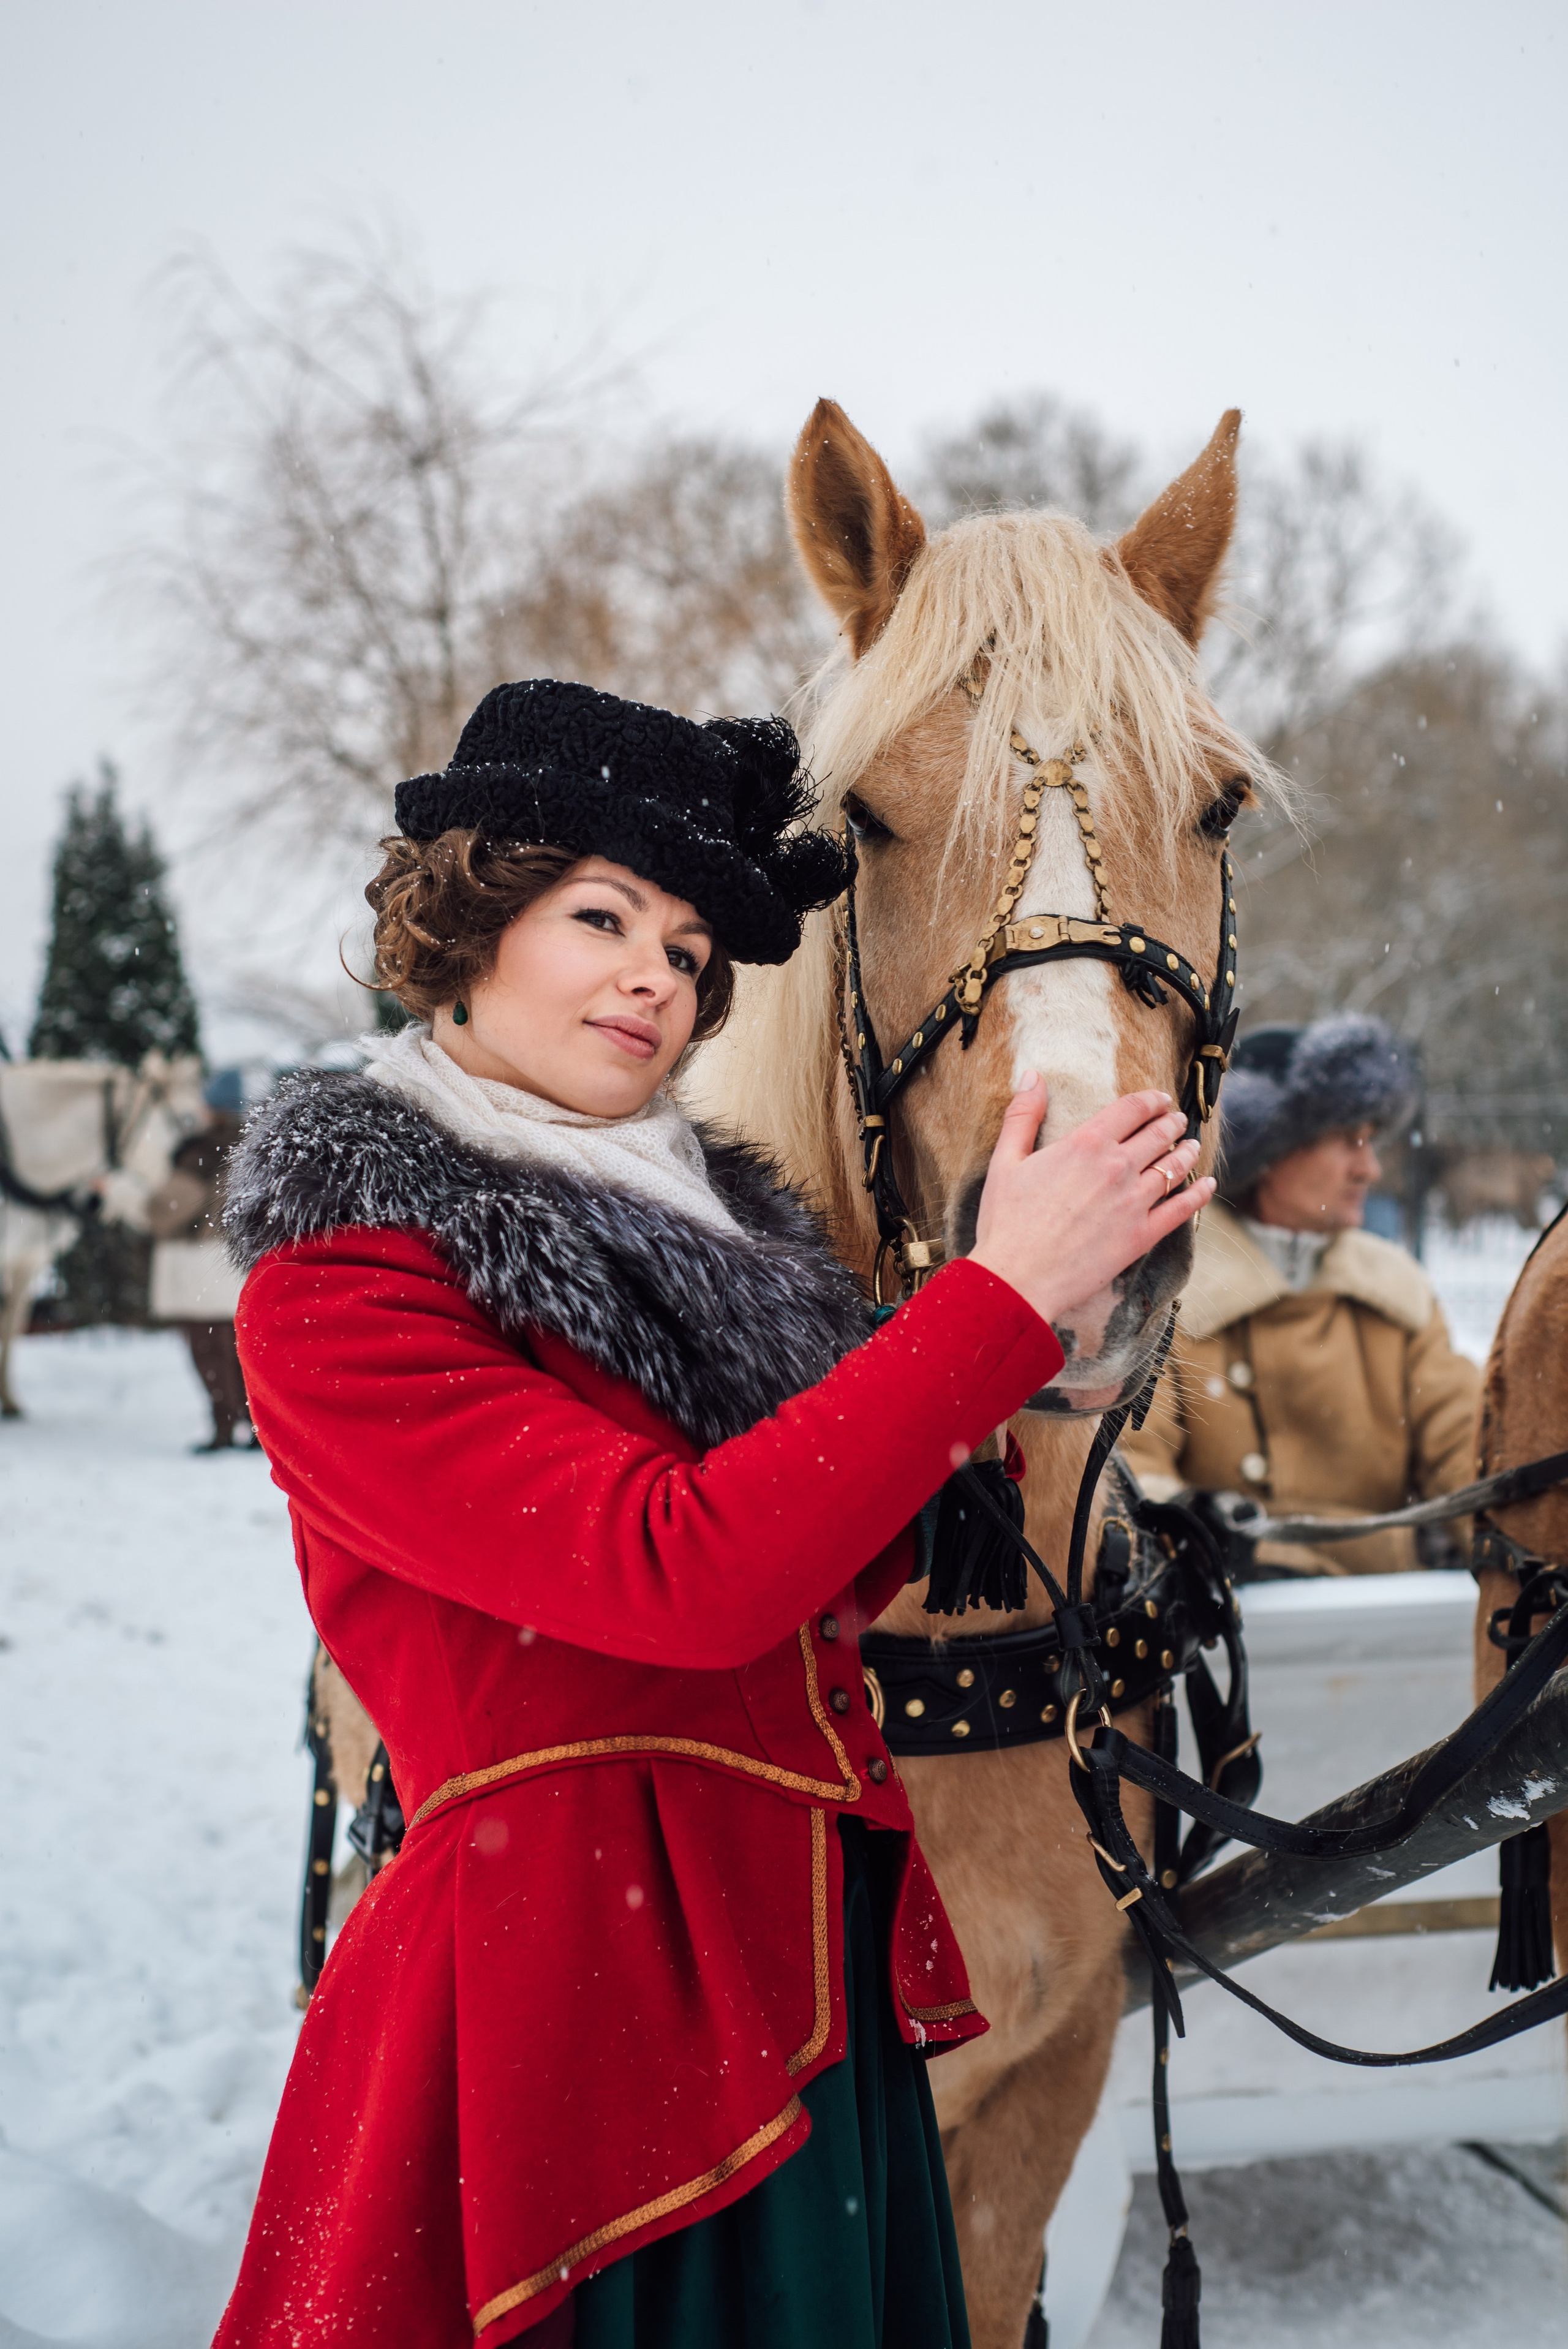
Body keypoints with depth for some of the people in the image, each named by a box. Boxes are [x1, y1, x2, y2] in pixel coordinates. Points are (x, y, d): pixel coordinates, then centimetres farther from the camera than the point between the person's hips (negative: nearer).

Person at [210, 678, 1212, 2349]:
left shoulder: (707, 1220, 10)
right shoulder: (333, 1295, -14)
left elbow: (844, 1578, 9)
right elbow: (684, 1572, -25)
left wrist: (1048, 1318, -3)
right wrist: (1000, 1299, -23)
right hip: (591, 1985, -7)